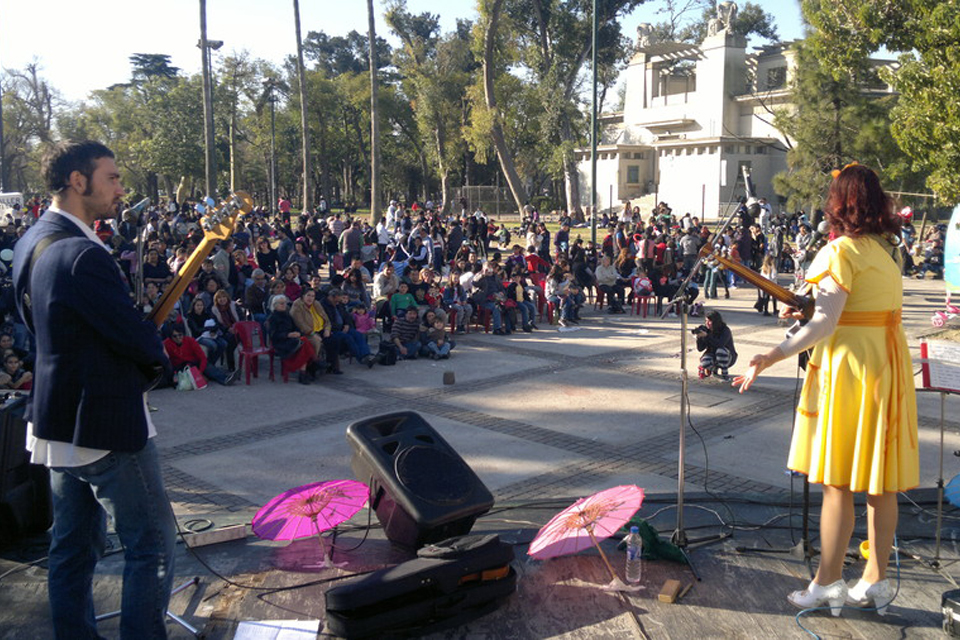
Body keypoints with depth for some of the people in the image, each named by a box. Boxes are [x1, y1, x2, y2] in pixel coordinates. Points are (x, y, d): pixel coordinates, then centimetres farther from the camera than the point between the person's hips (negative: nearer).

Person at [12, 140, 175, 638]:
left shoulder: (32, 242, 7)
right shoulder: (82, 255, -24)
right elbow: (135, 336, -23)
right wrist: (158, 357, 1)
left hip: (56, 419, 10)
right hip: (105, 424, -10)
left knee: (74, 544, 18)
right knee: (152, 542, 1)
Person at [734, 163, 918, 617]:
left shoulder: (841, 251, -14)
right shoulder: (888, 249, 10)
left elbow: (824, 325, -21)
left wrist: (771, 357, -25)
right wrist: (808, 310, 17)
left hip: (849, 367, -7)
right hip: (888, 363, 7)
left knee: (838, 482, 0)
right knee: (880, 481, 11)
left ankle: (828, 584, 9)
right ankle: (876, 581, 20)